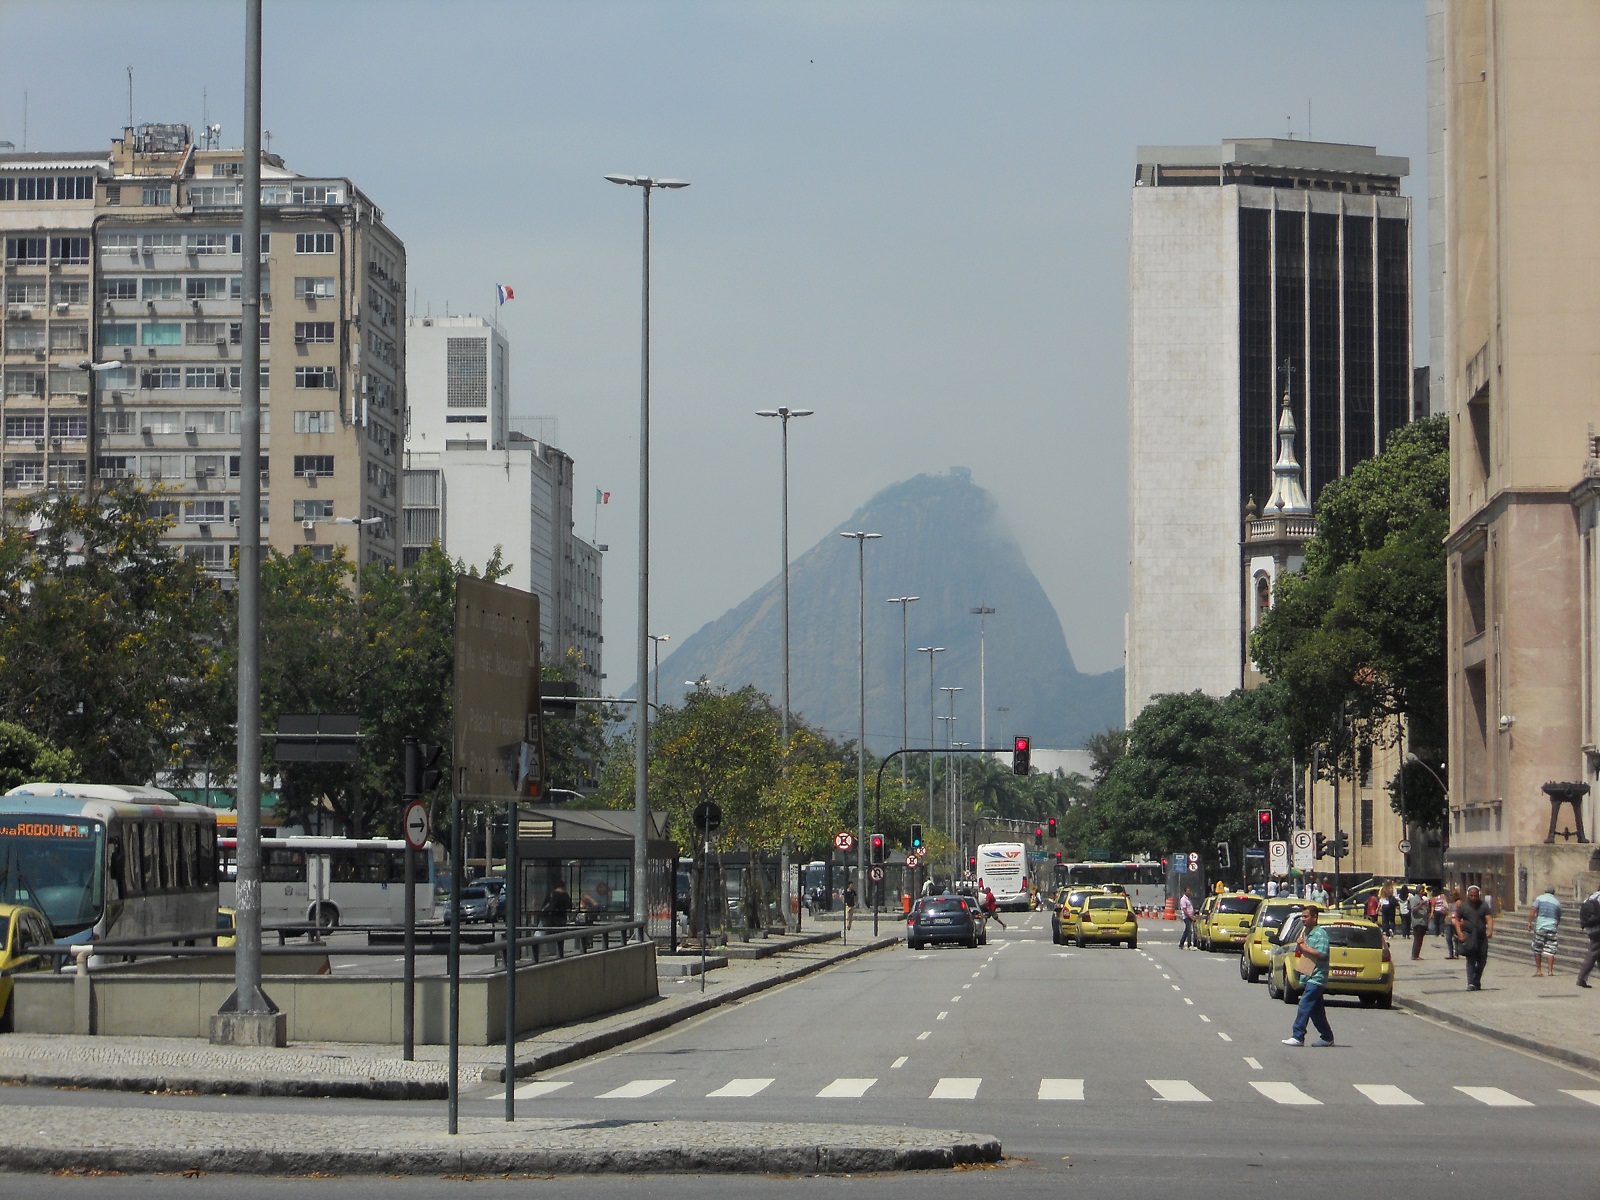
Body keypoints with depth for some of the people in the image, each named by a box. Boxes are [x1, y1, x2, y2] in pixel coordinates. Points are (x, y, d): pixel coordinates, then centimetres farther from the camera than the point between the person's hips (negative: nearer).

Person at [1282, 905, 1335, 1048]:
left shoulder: (1320, 933, -11)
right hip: (1309, 976, 9)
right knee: (1316, 1010, 11)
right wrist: (1300, 946, 2)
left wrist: (1305, 948, -14)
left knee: (1304, 1006, -13)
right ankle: (1327, 1037, 17)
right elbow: (1298, 952, 23)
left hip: (1316, 977, -9)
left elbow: (1321, 954, -21)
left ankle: (1298, 1037, -14)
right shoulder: (1306, 932, 17)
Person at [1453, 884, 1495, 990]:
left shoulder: (1484, 906, 6)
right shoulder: (1462, 906, 5)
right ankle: (1471, 983, -17)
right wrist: (1460, 933, -7)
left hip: (1481, 936, 3)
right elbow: (1457, 920, 7)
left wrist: (1490, 930, -22)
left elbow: (1489, 919, -4)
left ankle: (1477, 982, 23)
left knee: (1481, 961, 7)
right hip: (1468, 936, -3)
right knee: (1471, 961, -12)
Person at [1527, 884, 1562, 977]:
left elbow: (1532, 911, -8)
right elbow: (1559, 919, 19)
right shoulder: (1557, 902, 12)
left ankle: (1538, 970, 9)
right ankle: (1550, 970, -6)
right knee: (1550, 950, 2)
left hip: (1540, 927, -2)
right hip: (1552, 929, 2)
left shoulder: (1540, 898, 3)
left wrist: (1529, 923, -6)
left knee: (1537, 949, 7)